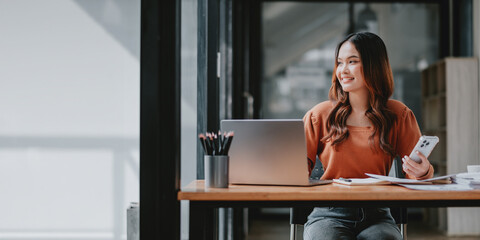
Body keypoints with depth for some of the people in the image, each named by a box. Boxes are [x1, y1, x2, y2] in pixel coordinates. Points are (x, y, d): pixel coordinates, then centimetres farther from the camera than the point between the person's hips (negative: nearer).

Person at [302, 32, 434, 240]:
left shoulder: (399, 115, 10)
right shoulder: (319, 115, 8)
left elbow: (416, 172, 8)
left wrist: (422, 172, -15)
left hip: (376, 216, 1)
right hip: (329, 214, -1)